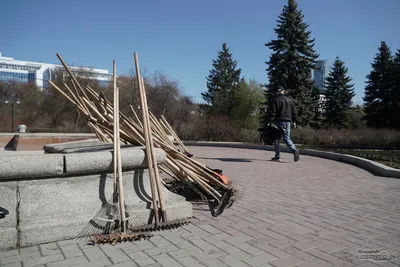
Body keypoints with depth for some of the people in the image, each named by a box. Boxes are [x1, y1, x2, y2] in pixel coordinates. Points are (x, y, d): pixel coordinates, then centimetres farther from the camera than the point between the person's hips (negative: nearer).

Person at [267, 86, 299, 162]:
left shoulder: (276, 100, -6)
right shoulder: (290, 100, 12)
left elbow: (272, 112, -11)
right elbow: (294, 112, 14)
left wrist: (270, 121, -8)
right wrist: (294, 121, 19)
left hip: (279, 121, -5)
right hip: (288, 121, 5)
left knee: (276, 139, 4)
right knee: (287, 138, 12)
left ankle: (277, 156, 5)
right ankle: (294, 150, -12)